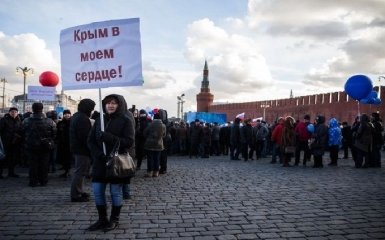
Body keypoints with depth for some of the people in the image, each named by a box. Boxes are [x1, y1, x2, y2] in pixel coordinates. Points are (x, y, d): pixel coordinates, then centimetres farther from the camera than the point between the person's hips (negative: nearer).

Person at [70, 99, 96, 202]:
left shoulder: (76, 116, 15)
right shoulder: (83, 119, -20)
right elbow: (86, 137, -24)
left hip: (76, 148, 11)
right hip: (82, 149, -11)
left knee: (79, 171, 19)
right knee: (80, 172, -4)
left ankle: (79, 191, 29)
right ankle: (76, 195, 1)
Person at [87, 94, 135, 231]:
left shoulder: (126, 120, -7)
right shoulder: (100, 119, 7)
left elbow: (129, 142, -14)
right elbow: (90, 140, 6)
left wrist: (109, 138, -24)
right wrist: (98, 154, -12)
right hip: (100, 162, 5)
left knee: (115, 192, 5)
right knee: (97, 191, 7)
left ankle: (114, 220, 21)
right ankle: (102, 220, 22)